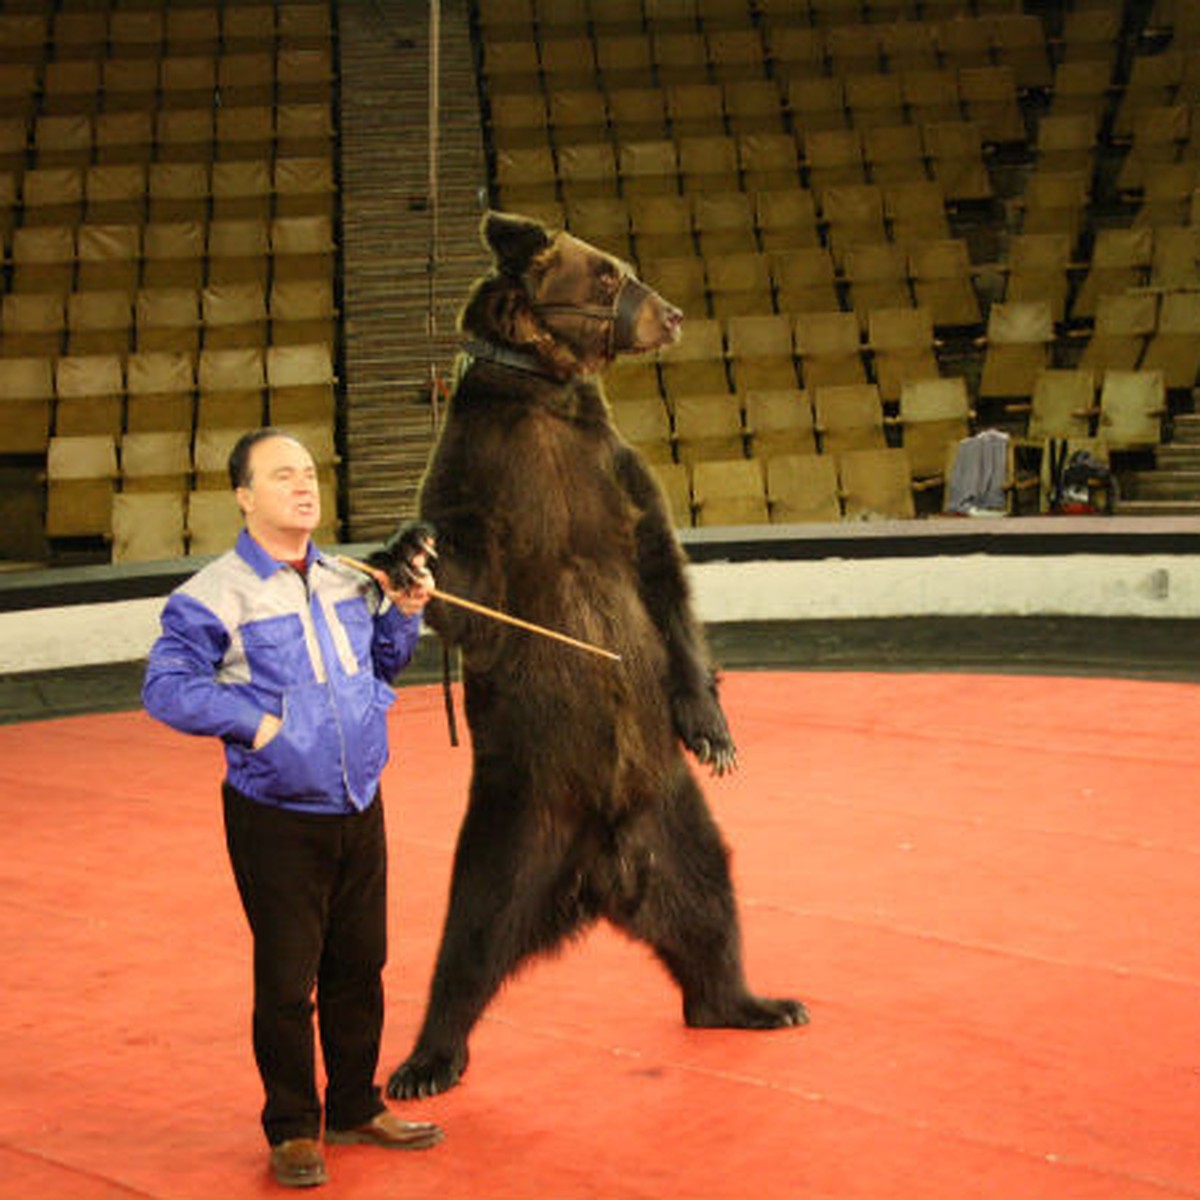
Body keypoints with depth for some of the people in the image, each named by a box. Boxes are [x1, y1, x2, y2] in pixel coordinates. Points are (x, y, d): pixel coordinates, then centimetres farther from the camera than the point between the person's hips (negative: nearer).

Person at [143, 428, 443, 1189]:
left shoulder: (347, 582, 8)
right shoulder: (217, 595, -12)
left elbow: (381, 665, 21)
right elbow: (166, 689, -14)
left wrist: (402, 613, 4)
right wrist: (255, 720, -20)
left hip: (359, 809, 6)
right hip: (276, 820, -6)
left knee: (360, 966, 14)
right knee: (287, 979, 1)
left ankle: (356, 1107, 30)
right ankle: (292, 1129, 17)